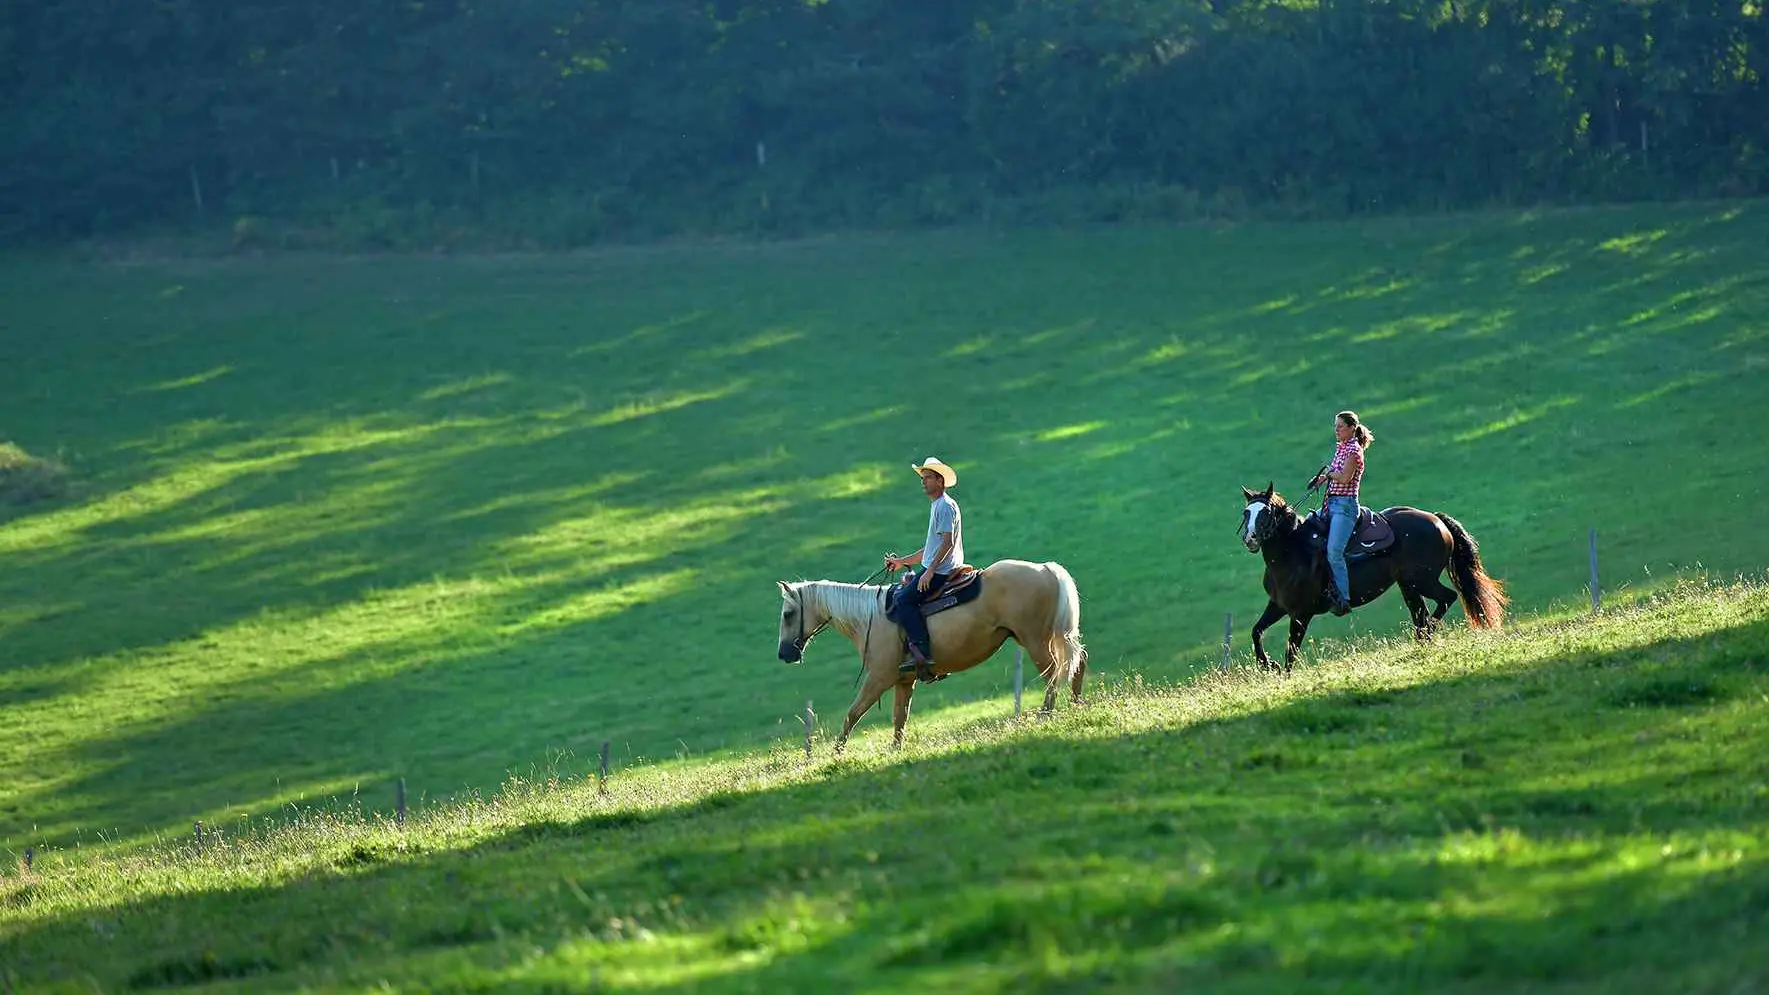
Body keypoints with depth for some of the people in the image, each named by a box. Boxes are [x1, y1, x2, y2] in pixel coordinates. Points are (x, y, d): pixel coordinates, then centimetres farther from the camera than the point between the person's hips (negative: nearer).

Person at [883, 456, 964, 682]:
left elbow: (947, 542, -21)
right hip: (934, 569, 11)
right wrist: (903, 562, 26)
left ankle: (924, 654, -28)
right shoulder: (936, 506, 22)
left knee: (904, 600, -18)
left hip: (940, 571, -11)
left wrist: (930, 570, -26)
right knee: (902, 595, 13)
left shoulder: (945, 506, -10)